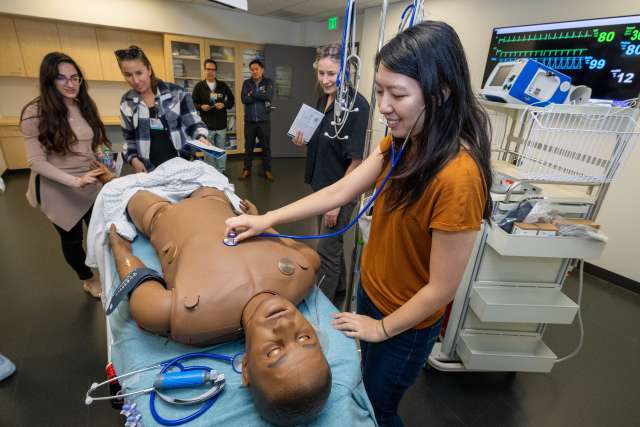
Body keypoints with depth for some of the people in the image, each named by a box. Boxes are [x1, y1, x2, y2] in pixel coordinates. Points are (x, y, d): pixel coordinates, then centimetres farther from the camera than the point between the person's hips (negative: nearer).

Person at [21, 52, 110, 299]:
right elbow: (36, 161, -16)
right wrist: (75, 181, -27)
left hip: (93, 186, 4)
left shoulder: (86, 107, 1)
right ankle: (88, 280, 40)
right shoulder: (35, 113, -15)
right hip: (59, 191, -3)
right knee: (72, 239, 16)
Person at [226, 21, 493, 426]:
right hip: (370, 290, 7)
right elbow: (339, 191, -6)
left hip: (407, 324, -7)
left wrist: (381, 328, -11)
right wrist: (266, 220, -9)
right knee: (367, 386, 32)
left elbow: (440, 289, -25)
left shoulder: (457, 177, -33)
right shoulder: (401, 144, -7)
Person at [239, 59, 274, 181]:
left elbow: (269, 97, -15)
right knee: (248, 146, 9)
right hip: (249, 120, 2)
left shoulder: (268, 82, 3)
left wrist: (252, 94, -10)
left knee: (266, 146, 6)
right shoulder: (246, 83, 6)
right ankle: (247, 170, 20)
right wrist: (261, 96, -12)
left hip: (264, 120, -1)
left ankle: (267, 170, 17)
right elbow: (244, 99, -9)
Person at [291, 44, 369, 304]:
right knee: (331, 242, 23)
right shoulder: (324, 99, 5)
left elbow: (356, 160, -20)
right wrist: (304, 141, -3)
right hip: (321, 184, 8)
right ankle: (340, 285, 47)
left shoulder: (357, 106, -20)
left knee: (327, 251, 3)